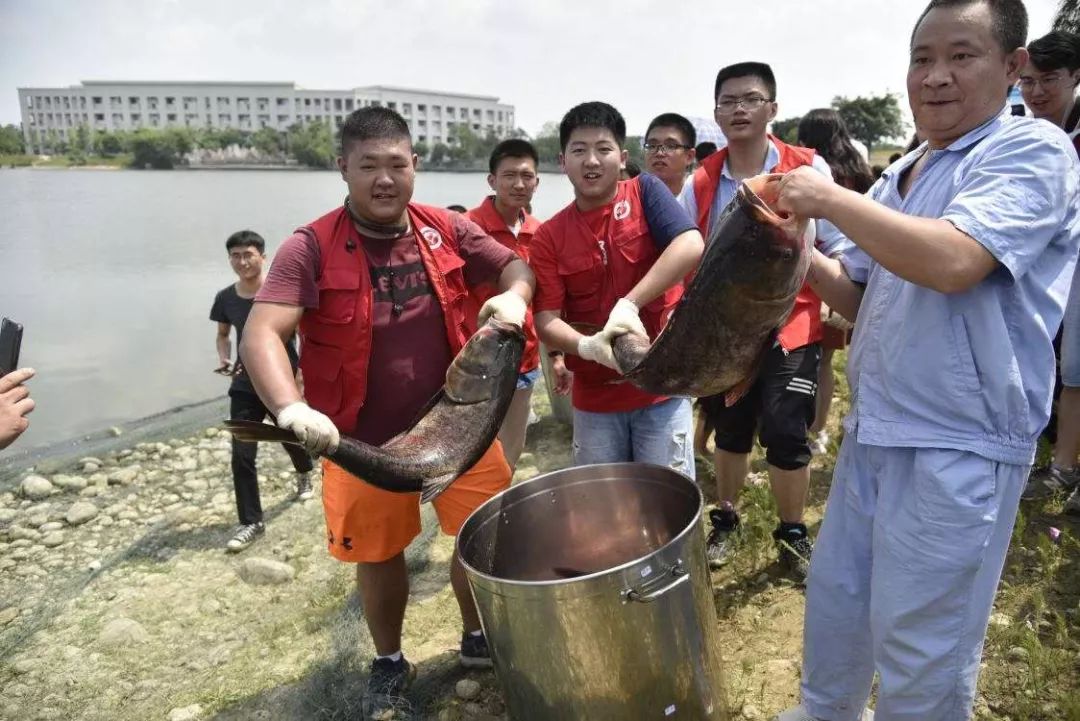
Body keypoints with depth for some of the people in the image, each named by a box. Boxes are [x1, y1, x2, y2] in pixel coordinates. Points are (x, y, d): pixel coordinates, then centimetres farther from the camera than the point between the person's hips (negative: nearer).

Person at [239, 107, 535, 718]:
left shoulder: (447, 229, -2)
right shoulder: (311, 249, -12)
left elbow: (515, 265, 7)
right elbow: (262, 334, -21)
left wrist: (514, 296, -18)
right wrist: (292, 408, -38)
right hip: (364, 437, -2)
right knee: (380, 554, 14)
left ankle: (479, 638, 38)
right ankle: (390, 663, 40)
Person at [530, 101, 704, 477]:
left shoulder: (645, 192, -4)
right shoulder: (549, 237, 0)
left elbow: (692, 248, -20)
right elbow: (546, 321, -6)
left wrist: (630, 304, -27)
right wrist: (586, 346, -26)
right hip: (594, 397, 2)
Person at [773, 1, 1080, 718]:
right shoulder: (900, 178, 12)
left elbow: (952, 262, -28)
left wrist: (831, 198, -18)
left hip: (957, 451, -8)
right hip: (872, 434, 8)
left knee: (920, 646, 7)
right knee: (835, 598, 21)